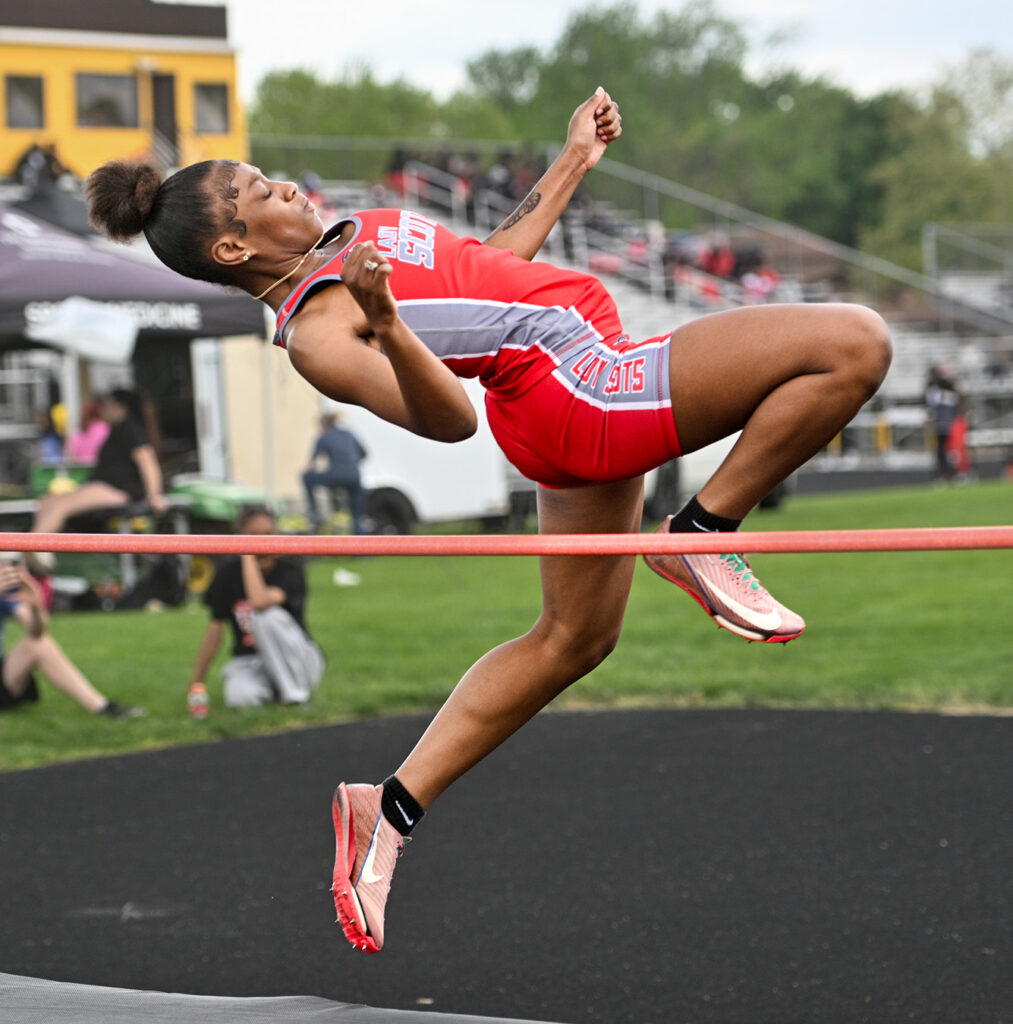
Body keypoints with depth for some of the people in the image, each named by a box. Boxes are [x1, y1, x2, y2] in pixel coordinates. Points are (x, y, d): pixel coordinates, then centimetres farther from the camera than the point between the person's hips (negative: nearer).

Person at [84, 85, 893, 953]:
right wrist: (385, 323, -42)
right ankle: (704, 535, -6)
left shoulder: (345, 242, 13)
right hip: (583, 380, -10)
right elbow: (450, 419, -24)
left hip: (583, 386, 10)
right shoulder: (317, 335, -16)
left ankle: (393, 805, 19)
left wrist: (574, 160, 24)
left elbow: (489, 262, 24)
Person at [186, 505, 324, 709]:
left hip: (299, 662, -1)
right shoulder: (229, 573, -2)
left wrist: (248, 557, -22)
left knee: (268, 615, -31)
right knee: (241, 696, -34)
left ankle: (295, 692, -18)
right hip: (248, 661, 1)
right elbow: (215, 630, 2)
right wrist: (196, 683, 2)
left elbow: (260, 602, -33)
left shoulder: (291, 570, -12)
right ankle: (272, 690, 0)